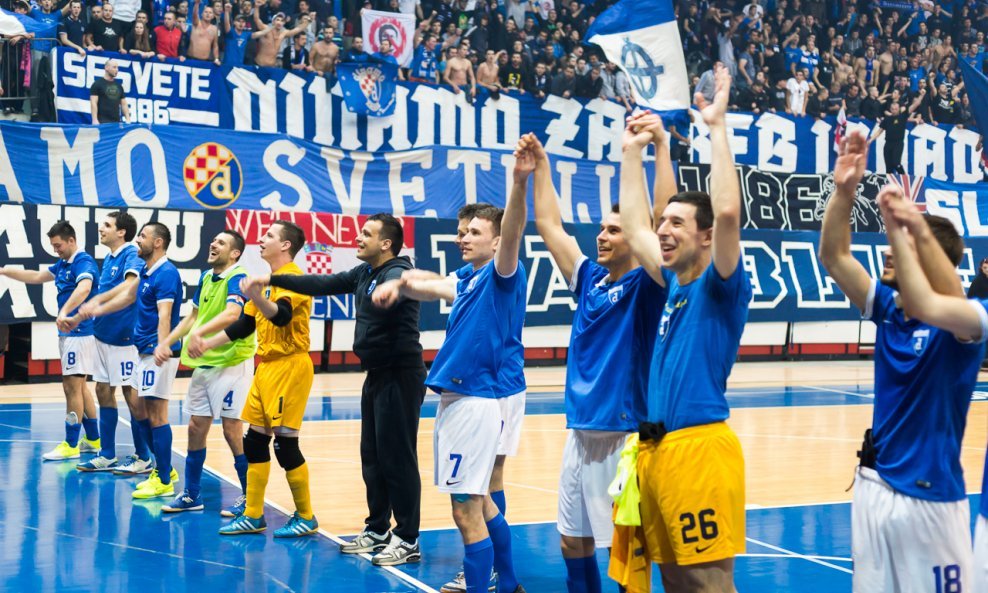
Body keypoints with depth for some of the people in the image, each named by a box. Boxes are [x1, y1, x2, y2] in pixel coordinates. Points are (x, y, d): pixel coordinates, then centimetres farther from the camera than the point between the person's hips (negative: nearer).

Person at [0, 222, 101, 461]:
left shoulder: (84, 262, -16)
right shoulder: (63, 264, 13)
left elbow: (84, 288, -36)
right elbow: (37, 277, 27)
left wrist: (64, 312, -49)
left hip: (79, 332, -10)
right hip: (69, 333, 10)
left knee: (72, 387, -5)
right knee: (79, 387, 13)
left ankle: (71, 446, 1)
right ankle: (92, 440, 21)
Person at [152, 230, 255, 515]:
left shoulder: (237, 278, -15)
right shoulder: (206, 277, 11)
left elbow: (232, 314, -34)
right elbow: (193, 316, 22)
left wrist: (199, 333, -47)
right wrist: (167, 342, 15)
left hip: (232, 363, -8)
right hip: (204, 363, 8)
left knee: (232, 430, -5)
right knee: (196, 427, 11)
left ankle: (249, 497, 8)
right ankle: (191, 494, 22)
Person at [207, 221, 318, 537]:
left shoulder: (292, 277, -12)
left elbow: (282, 315, -31)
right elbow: (245, 324, 23)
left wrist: (257, 297, -48)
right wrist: (208, 343, 21)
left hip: (289, 367, -9)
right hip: (267, 367, 9)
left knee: (285, 444, -6)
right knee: (254, 441, 10)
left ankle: (305, 517, 5)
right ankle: (253, 516, 17)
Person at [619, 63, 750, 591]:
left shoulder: (721, 288, -4)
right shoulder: (672, 285, 16)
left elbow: (728, 212, -20)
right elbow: (633, 226, 26)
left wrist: (717, 127, -16)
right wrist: (632, 151, 26)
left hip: (699, 446, -8)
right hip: (654, 446, 8)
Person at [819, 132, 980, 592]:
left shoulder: (961, 326, -13)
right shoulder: (886, 308, 3)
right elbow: (833, 256, -4)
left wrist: (919, 232, -51)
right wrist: (844, 190, -20)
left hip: (931, 496, -6)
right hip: (874, 484, 6)